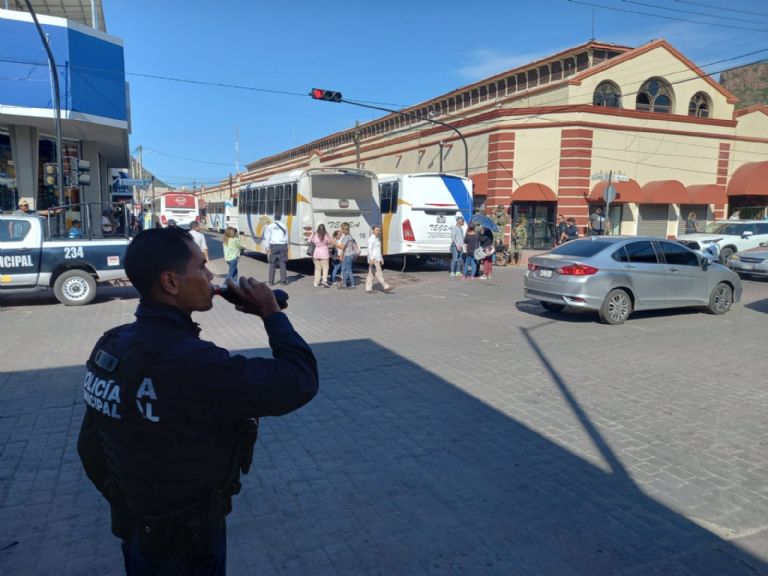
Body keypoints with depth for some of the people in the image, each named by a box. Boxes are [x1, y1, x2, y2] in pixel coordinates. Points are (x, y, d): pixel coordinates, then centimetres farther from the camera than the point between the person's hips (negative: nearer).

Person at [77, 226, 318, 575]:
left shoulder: (110, 344, -7)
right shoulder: (190, 361, -34)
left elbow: (91, 446, 4)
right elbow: (300, 382, -30)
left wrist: (128, 504, 18)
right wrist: (271, 313, -16)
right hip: (186, 542, -7)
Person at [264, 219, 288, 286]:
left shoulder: (270, 226, 2)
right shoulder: (284, 226, 9)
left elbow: (267, 238, -2)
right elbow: (287, 238, 10)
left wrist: (267, 248, 0)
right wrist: (287, 248, 14)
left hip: (274, 246, -1)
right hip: (283, 245, 1)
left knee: (272, 264, 5)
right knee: (282, 263, 7)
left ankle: (271, 281, 5)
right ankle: (283, 280, 6)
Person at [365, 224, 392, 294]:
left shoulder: (377, 238, 17)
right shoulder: (371, 238, -12)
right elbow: (370, 249, -19)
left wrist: (381, 258, 22)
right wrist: (371, 259, -27)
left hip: (377, 259, 10)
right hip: (373, 259, -10)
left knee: (371, 274, 7)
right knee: (379, 273, -7)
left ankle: (368, 289, 8)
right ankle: (386, 287, -7)